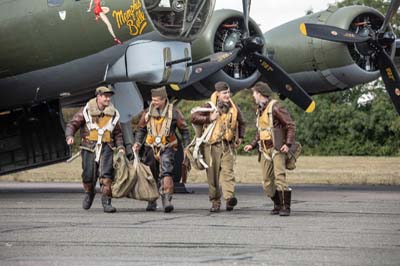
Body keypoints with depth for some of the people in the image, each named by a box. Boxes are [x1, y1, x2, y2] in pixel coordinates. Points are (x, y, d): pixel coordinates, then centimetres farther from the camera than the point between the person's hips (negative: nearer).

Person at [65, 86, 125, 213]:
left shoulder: (113, 113, 12)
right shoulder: (86, 111, 2)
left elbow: (117, 133, 21)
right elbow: (72, 124, 0)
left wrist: (120, 147, 7)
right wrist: (69, 136, -19)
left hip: (106, 148, 2)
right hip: (89, 147, -1)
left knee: (106, 174, -16)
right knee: (89, 176, 0)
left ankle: (106, 201, -13)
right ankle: (89, 193, 33)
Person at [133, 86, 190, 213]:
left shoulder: (174, 112, -3)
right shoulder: (147, 113, 6)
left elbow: (184, 131, 6)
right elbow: (141, 129, 16)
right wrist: (137, 143, 0)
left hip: (167, 148, -4)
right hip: (151, 148, 4)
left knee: (166, 173, -23)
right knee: (151, 176, 12)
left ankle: (167, 201, -28)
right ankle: (152, 202, 27)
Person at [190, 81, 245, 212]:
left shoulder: (234, 108, 10)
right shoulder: (209, 107, -2)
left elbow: (241, 123, 28)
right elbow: (193, 117, -10)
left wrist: (240, 137, 16)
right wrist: (209, 119, -17)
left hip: (228, 146, 1)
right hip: (212, 145, -1)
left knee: (227, 171, -16)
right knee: (213, 174, 2)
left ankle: (229, 198, -29)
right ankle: (215, 202, 12)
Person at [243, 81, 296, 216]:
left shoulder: (275, 107, -11)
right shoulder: (259, 110, 15)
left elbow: (291, 125, -14)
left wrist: (288, 144, -23)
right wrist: (252, 145, 13)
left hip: (277, 149, -8)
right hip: (264, 149, 8)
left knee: (280, 177, -18)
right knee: (267, 182, 5)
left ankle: (285, 208, -16)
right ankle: (277, 205, 18)